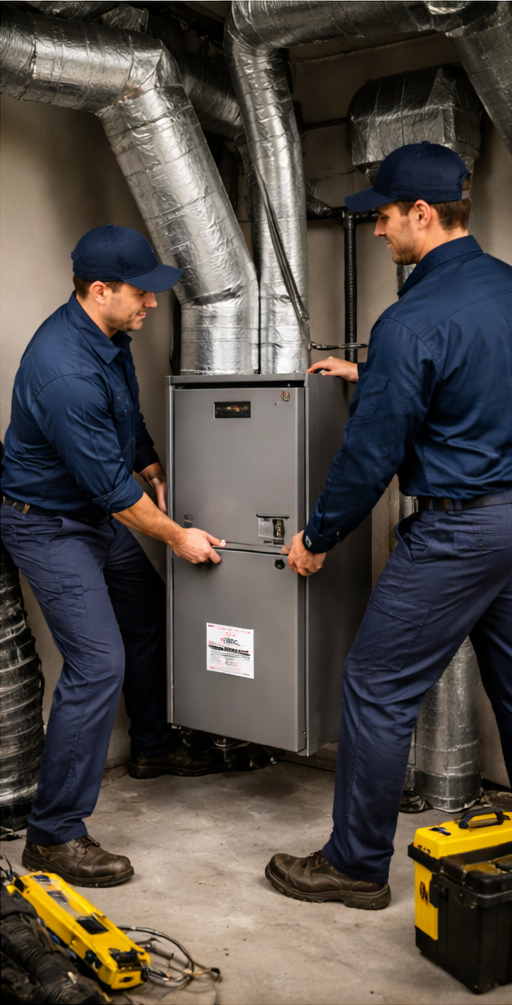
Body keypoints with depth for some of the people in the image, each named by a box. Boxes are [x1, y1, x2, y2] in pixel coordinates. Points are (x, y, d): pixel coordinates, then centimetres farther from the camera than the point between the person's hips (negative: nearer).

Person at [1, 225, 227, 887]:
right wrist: (177, 537, -15)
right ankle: (54, 834, -4)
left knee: (149, 618, 21)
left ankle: (154, 747, 44)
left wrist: (154, 470, 11)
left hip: (99, 513, 10)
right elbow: (110, 485, -26)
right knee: (98, 664, -15)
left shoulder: (108, 335, -2)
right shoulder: (65, 372, -32)